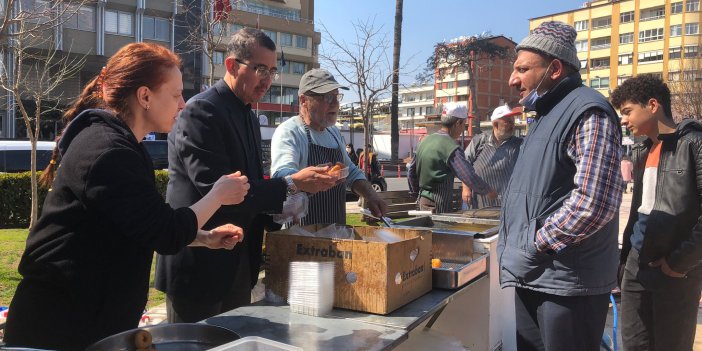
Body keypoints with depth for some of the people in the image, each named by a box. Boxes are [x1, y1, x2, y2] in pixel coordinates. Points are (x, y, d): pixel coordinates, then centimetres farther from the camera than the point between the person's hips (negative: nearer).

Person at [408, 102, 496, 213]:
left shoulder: (426, 140, 9)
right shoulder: (451, 147, -16)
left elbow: (411, 170, 16)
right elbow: (470, 177, -21)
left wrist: (416, 193, 25)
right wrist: (489, 191, -6)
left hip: (423, 201, 9)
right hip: (439, 206, -9)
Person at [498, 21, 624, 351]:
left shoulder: (587, 112, -14)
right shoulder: (547, 115, 17)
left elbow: (593, 202, -26)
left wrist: (533, 247, -17)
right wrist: (513, 245, 10)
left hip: (568, 284, -9)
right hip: (532, 277, 9)